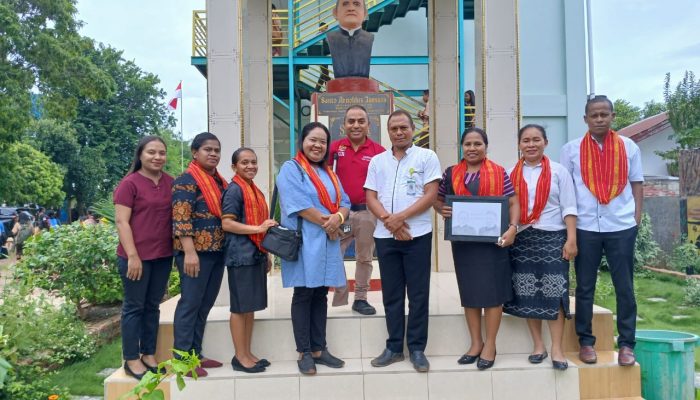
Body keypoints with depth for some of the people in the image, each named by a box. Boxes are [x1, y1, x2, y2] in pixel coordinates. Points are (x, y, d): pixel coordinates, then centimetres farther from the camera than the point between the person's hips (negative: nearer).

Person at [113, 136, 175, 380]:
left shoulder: (171, 183, 8)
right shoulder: (130, 183, -8)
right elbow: (121, 222, -12)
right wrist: (132, 256, -17)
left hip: (163, 256, 6)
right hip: (137, 257, -5)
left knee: (153, 306, 14)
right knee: (134, 307, 5)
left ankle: (149, 354, 27)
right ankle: (131, 359, 17)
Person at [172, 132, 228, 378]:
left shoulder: (219, 181, 16)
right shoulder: (187, 180, -9)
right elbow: (180, 219, -17)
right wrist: (190, 252, -23)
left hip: (217, 251, 8)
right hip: (196, 251, -8)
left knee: (205, 304, 12)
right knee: (190, 303, -3)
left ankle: (195, 353, 22)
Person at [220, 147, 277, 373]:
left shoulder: (256, 191, 15)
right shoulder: (234, 190, -9)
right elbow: (227, 224, -16)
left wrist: (266, 254, 21)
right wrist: (259, 228, -22)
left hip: (256, 255, 8)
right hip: (241, 255, -8)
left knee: (251, 307, 12)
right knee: (240, 307, 0)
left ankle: (247, 353, 22)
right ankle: (240, 357, 9)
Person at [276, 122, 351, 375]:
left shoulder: (329, 173, 19)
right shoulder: (290, 169, -3)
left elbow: (344, 202, 11)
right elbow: (298, 204, -14)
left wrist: (338, 217, -12)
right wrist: (327, 223, -11)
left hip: (328, 242, 6)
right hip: (304, 241, -6)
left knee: (321, 295, 10)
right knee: (303, 295, -1)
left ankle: (318, 349, 18)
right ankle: (304, 352, 8)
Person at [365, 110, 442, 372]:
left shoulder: (427, 157, 1)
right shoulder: (377, 161, 11)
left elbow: (431, 195, -7)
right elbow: (370, 198, 6)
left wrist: (401, 217, -15)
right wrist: (388, 220, -11)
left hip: (417, 234, -3)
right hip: (385, 236, 3)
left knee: (418, 294, 3)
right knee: (391, 294, 9)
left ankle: (417, 348, 14)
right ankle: (394, 347, 20)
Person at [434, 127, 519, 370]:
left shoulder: (499, 173, 2)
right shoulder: (451, 174, 8)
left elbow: (513, 203, 0)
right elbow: (437, 199, 15)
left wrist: (512, 227, -15)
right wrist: (441, 210, -8)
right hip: (463, 240, 3)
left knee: (492, 289, -1)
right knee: (469, 290, 8)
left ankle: (490, 344, 13)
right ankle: (476, 343, 20)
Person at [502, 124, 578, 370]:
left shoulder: (558, 171, 4)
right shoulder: (511, 173, 9)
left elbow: (568, 208, 1)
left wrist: (571, 239, -7)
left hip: (553, 237, -2)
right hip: (521, 239, 2)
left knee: (554, 293, -4)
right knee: (528, 293, 4)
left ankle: (557, 348, 3)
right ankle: (538, 345, 16)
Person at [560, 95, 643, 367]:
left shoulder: (629, 147, 5)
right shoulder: (571, 149, 2)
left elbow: (636, 184, 9)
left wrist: (637, 220, 1)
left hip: (622, 227, 1)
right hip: (585, 227, 0)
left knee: (625, 288, 6)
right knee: (585, 288, 7)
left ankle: (626, 344, 17)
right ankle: (586, 342, 19)